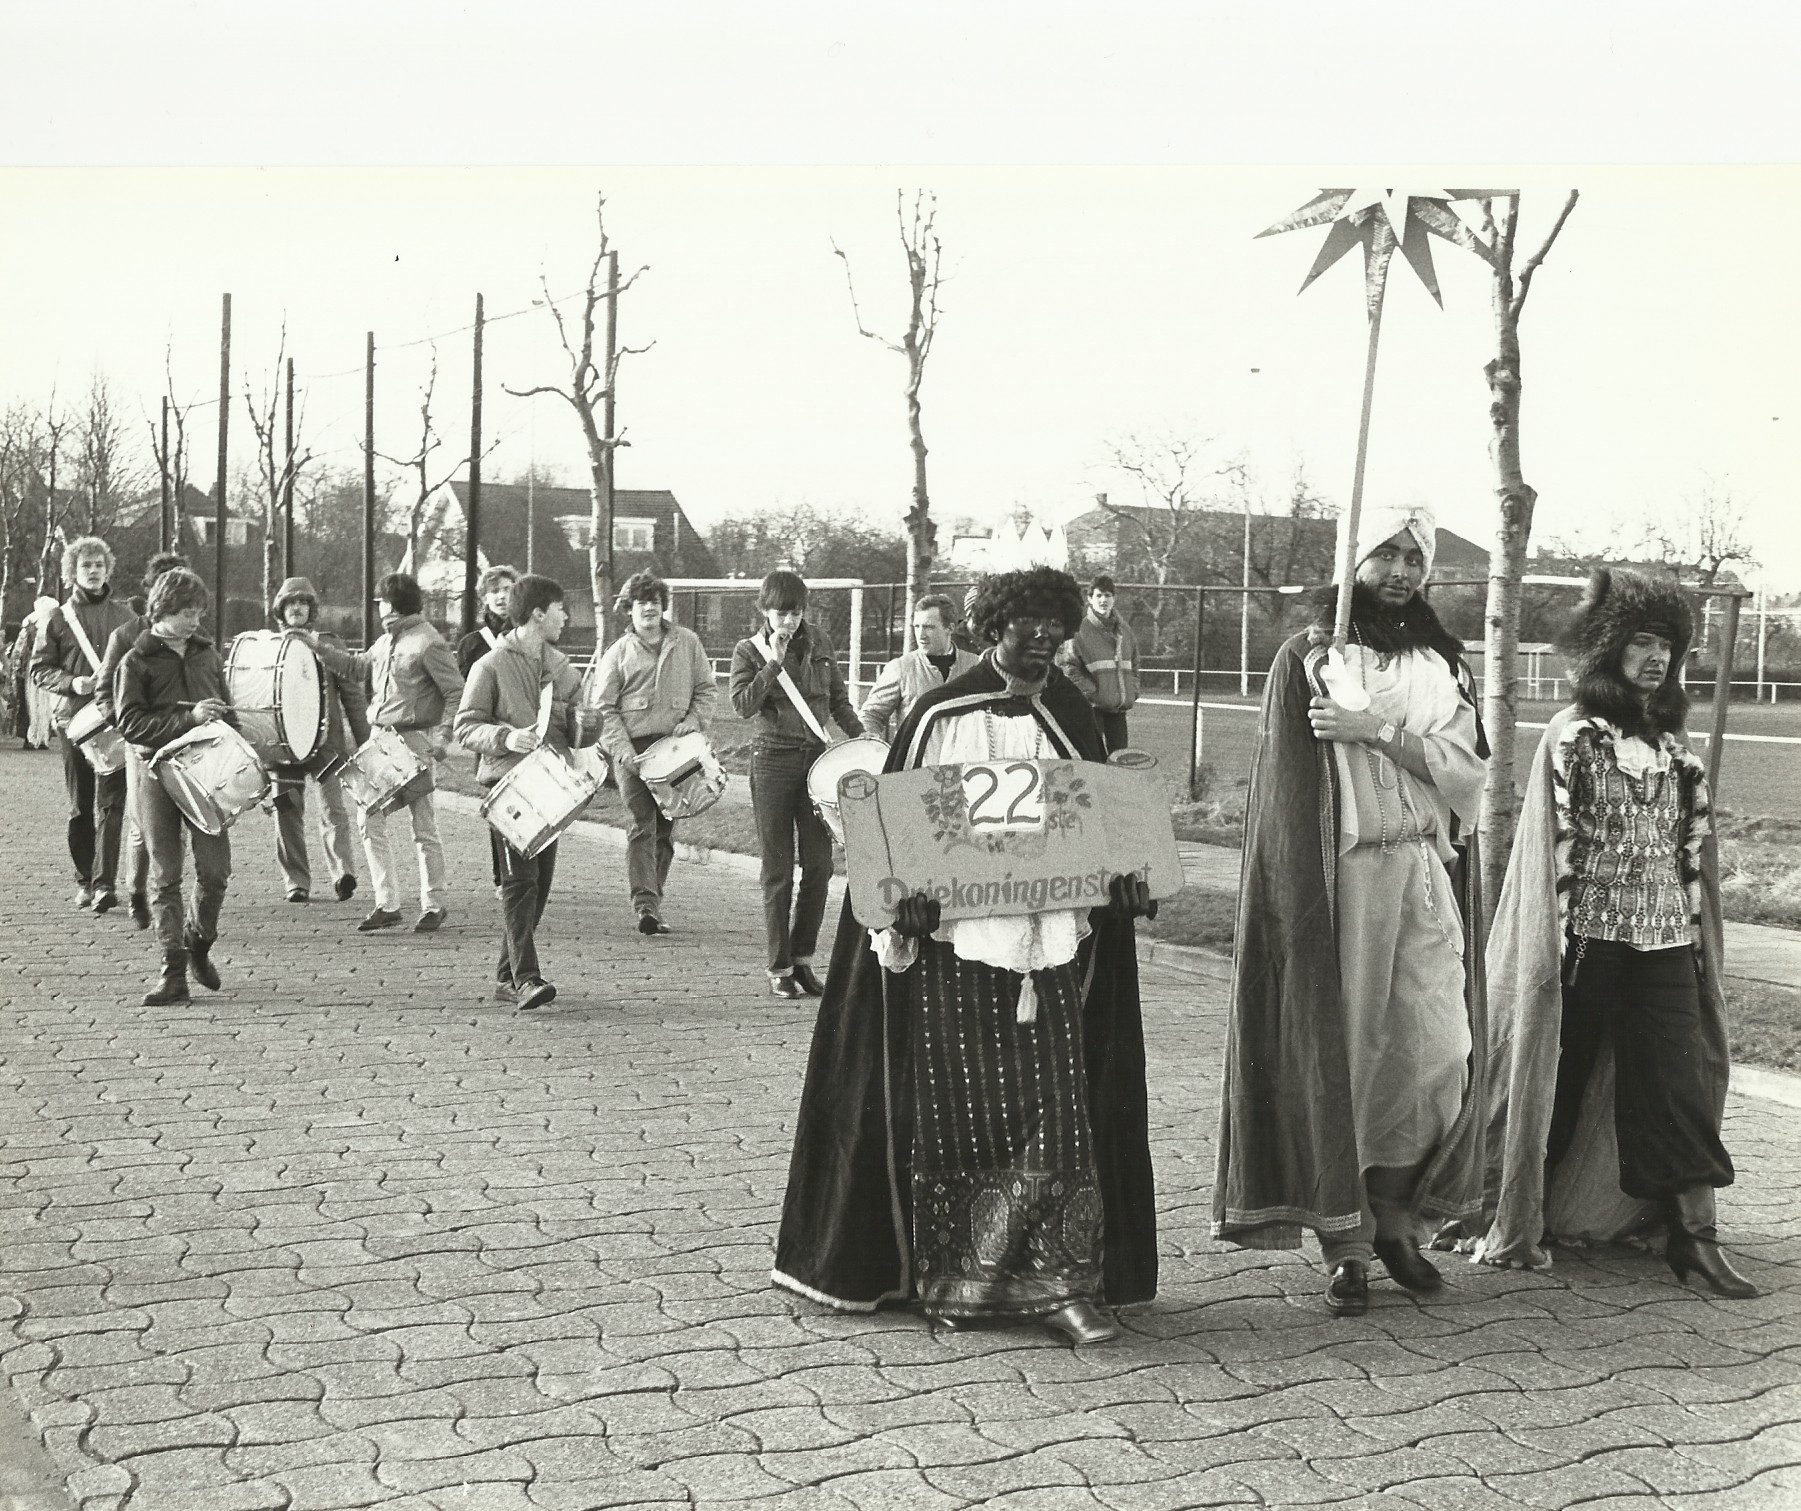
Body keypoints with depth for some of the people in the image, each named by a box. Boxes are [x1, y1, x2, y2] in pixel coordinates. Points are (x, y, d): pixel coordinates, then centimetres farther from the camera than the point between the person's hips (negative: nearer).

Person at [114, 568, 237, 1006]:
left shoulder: (207, 654, 13)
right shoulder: (137, 661, 0)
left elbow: (227, 712, 21)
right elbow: (130, 724, -10)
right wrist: (188, 717, -18)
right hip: (157, 772, -3)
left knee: (215, 868, -4)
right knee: (165, 875, 0)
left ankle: (199, 942, 23)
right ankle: (173, 973, 5)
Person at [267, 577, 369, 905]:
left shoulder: (329, 645, 9)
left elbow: (352, 693, 8)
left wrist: (363, 740, 3)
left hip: (325, 741, -2)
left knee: (332, 809, -10)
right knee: (287, 813, 0)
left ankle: (343, 872, -14)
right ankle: (297, 883, 1)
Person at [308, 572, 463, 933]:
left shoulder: (428, 643, -10)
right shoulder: (385, 641, 14)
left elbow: (456, 693, -13)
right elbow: (358, 667, 28)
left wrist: (442, 737, -20)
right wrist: (319, 647, 22)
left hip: (414, 741, -8)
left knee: (423, 828, 0)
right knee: (369, 819, 6)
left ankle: (434, 905, 11)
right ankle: (387, 904, 12)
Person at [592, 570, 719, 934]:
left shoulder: (687, 642, 10)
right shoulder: (618, 653, 4)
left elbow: (707, 689, 15)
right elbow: (604, 708, 2)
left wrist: (694, 720, -4)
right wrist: (622, 750, -10)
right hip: (634, 749, -3)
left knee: (666, 829, 7)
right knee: (642, 826, -13)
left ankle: (653, 901, 18)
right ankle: (645, 904, -19)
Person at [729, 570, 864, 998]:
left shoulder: (817, 641, 9)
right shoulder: (749, 651, -1)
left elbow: (837, 697, 15)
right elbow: (743, 705, -16)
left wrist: (860, 735, 2)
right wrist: (774, 662, -19)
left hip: (817, 758, 3)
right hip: (773, 763, -3)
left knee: (819, 865, 2)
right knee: (778, 872, 1)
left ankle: (803, 959, 16)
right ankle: (779, 969, 8)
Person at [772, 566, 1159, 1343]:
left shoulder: (1072, 717, 10)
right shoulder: (941, 715, -1)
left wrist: (1124, 877, -4)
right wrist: (905, 900, -16)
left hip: (1052, 944, 3)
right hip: (959, 938, -3)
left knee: (1057, 1110, -1)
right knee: (960, 1111, 3)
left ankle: (1064, 1283, 3)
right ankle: (952, 1278, 15)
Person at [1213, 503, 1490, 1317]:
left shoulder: (1442, 663, 14)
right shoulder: (1309, 657, 1)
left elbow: (1465, 771, 1)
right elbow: (1288, 794, -4)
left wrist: (1376, 731, -12)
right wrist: (1298, 902, -13)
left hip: (1427, 879, 4)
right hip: (1340, 878, -4)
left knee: (1438, 1055, 0)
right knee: (1342, 1053, -3)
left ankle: (1397, 1218, 18)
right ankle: (1346, 1244, 6)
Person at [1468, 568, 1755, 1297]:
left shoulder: (1673, 745, 12)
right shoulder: (1573, 737, -4)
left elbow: (1691, 847, 15)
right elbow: (1557, 846, -8)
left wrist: (1698, 931, 10)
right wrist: (1558, 940, -12)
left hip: (1665, 936, 5)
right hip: (1590, 934, -5)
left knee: (1681, 1077, -2)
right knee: (1561, 1075, 4)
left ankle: (1695, 1235, -1)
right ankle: (1522, 1217, 17)